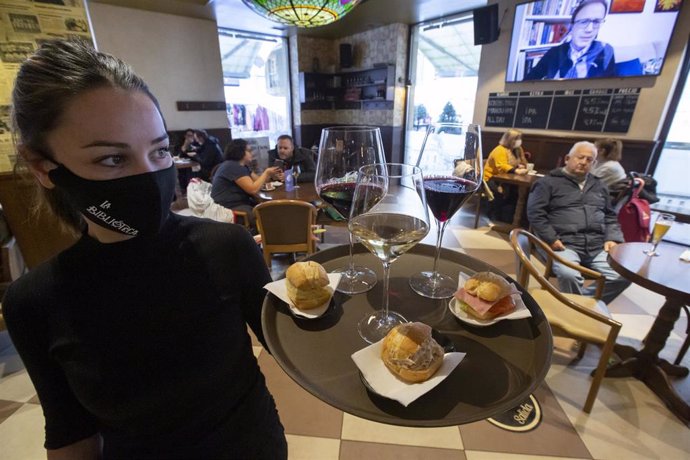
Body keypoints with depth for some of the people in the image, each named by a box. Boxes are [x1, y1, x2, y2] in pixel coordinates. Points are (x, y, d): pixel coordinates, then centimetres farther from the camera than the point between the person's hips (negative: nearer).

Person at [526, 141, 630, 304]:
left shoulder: (599, 186, 25)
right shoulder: (549, 182, 5)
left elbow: (610, 216, 27)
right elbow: (535, 213, -4)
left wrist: (612, 238, 8)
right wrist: (551, 239, -14)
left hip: (598, 246, 6)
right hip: (565, 244, -5)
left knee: (623, 276, -17)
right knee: (569, 275, -33)